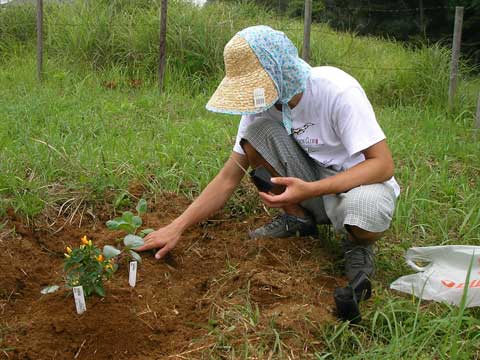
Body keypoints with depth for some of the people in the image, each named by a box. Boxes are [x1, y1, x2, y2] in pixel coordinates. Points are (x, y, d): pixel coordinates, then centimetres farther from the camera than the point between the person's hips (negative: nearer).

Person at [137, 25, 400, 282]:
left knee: (364, 210, -41)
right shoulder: (262, 103, -9)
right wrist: (177, 227, -16)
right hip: (311, 179, 5)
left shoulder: (337, 91, -26)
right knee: (258, 131, -20)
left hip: (357, 184, -4)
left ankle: (357, 242, -3)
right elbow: (229, 177, -6)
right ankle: (297, 219, 0)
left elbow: (383, 165, -27)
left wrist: (310, 190, -38)